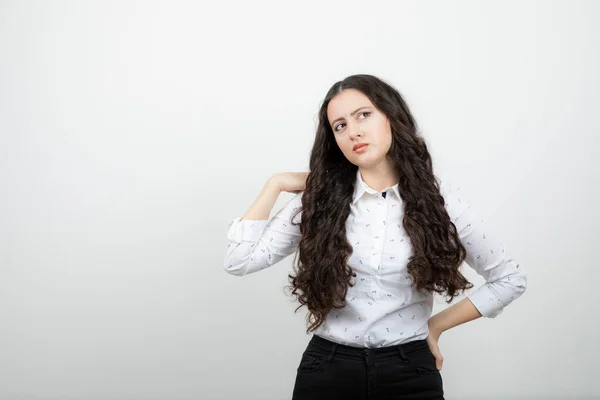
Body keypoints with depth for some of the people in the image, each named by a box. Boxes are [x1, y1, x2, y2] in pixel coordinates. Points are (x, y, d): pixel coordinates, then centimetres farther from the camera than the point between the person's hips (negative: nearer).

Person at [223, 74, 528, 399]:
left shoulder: (438, 198, -4)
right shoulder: (319, 200, -3)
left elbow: (510, 279, 4)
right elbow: (239, 260, -9)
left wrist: (436, 325, 1)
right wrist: (275, 185, -7)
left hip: (409, 371, 0)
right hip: (327, 369, 1)